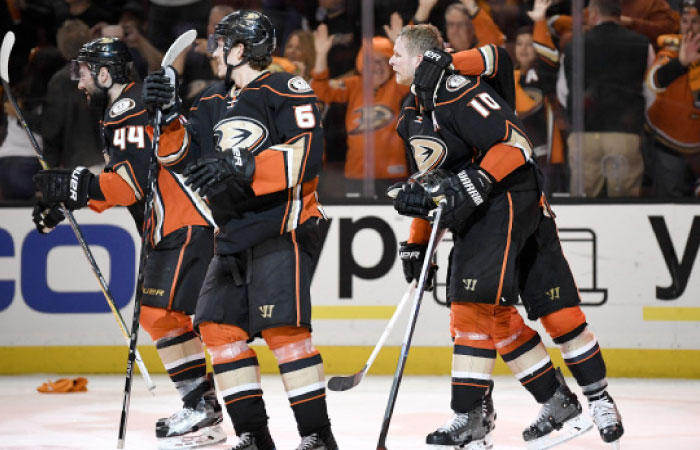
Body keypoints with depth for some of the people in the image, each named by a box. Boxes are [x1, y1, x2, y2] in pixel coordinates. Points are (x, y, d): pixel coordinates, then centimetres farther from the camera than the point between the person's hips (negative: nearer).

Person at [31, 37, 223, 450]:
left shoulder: (129, 110, -13)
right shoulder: (125, 109, 20)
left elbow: (134, 180, -24)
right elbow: (120, 182, 25)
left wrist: (76, 186, -22)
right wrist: (65, 201, 19)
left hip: (189, 226, -11)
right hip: (172, 229, 11)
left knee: (160, 312, -13)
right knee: (157, 314, 13)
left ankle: (202, 412, -12)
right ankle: (204, 401, 16)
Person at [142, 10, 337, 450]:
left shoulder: (286, 91, -8)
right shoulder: (214, 101, 17)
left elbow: (306, 157, -19)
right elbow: (184, 157, 15)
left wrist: (242, 170, -26)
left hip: (283, 227, -9)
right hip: (234, 235, 9)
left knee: (283, 327, -17)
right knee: (219, 327, 3)